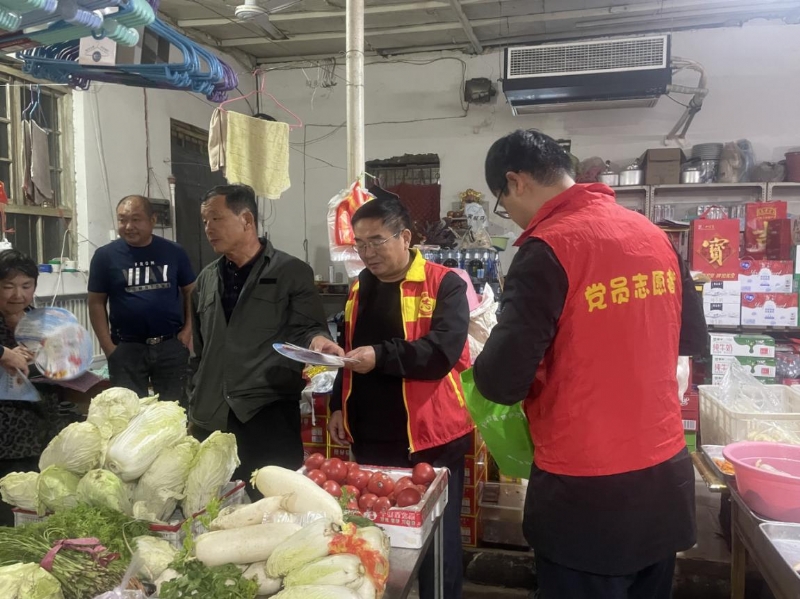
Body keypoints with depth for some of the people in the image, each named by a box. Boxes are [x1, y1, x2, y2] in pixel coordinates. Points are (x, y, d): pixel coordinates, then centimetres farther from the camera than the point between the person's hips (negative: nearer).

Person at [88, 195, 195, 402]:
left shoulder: (174, 252, 1)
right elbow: (96, 303, 1)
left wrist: (188, 330, -3)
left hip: (171, 345, 1)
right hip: (126, 348, 0)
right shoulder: (105, 256, -2)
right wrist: (108, 347, -6)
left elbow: (190, 292, 8)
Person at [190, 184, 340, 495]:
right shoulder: (206, 280, 13)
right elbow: (199, 352, 19)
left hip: (270, 417, -5)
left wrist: (316, 340, -28)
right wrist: (194, 407, 17)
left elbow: (306, 329, -5)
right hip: (211, 419, 5)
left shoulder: (292, 272, -3)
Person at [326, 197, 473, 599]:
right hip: (370, 437, 6)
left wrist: (381, 356, -30)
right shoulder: (359, 287, 11)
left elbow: (443, 351, -22)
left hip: (429, 437, -6)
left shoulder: (444, 284, -10)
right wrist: (339, 406, 12)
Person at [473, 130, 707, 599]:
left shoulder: (548, 248, -18)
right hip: (667, 477, 7)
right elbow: (693, 339, 15)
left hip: (588, 492, -7)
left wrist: (487, 358, -1)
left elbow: (503, 383, -21)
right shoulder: (653, 234, 3)